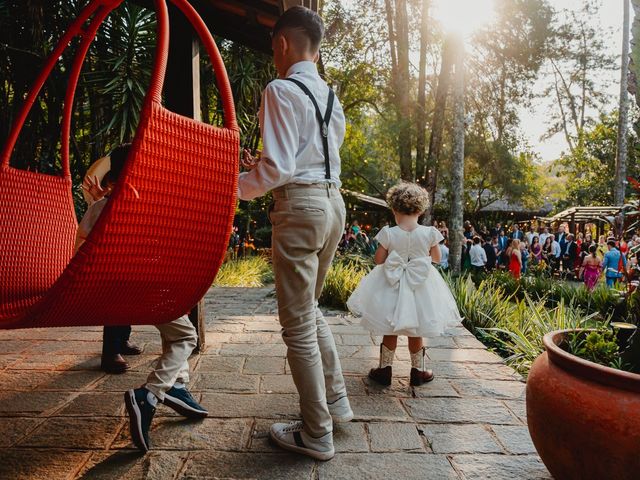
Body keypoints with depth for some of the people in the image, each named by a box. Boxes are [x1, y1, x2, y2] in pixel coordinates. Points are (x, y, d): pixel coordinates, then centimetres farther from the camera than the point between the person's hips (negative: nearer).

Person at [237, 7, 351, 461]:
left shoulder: (281, 90, -10)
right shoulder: (330, 95, 15)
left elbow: (278, 168, -18)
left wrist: (238, 186, -2)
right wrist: (265, 168, 23)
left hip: (300, 206, -9)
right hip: (333, 201, 9)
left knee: (298, 323, 2)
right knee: (311, 309, 23)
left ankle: (316, 435, 15)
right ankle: (336, 401, 32)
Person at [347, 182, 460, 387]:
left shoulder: (389, 234, -14)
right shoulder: (429, 233, -12)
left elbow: (379, 260, -5)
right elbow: (437, 258, 2)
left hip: (392, 286, 0)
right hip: (420, 286, 1)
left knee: (390, 331, 12)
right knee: (416, 332, 15)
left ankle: (384, 369, 21)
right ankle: (418, 371, 26)